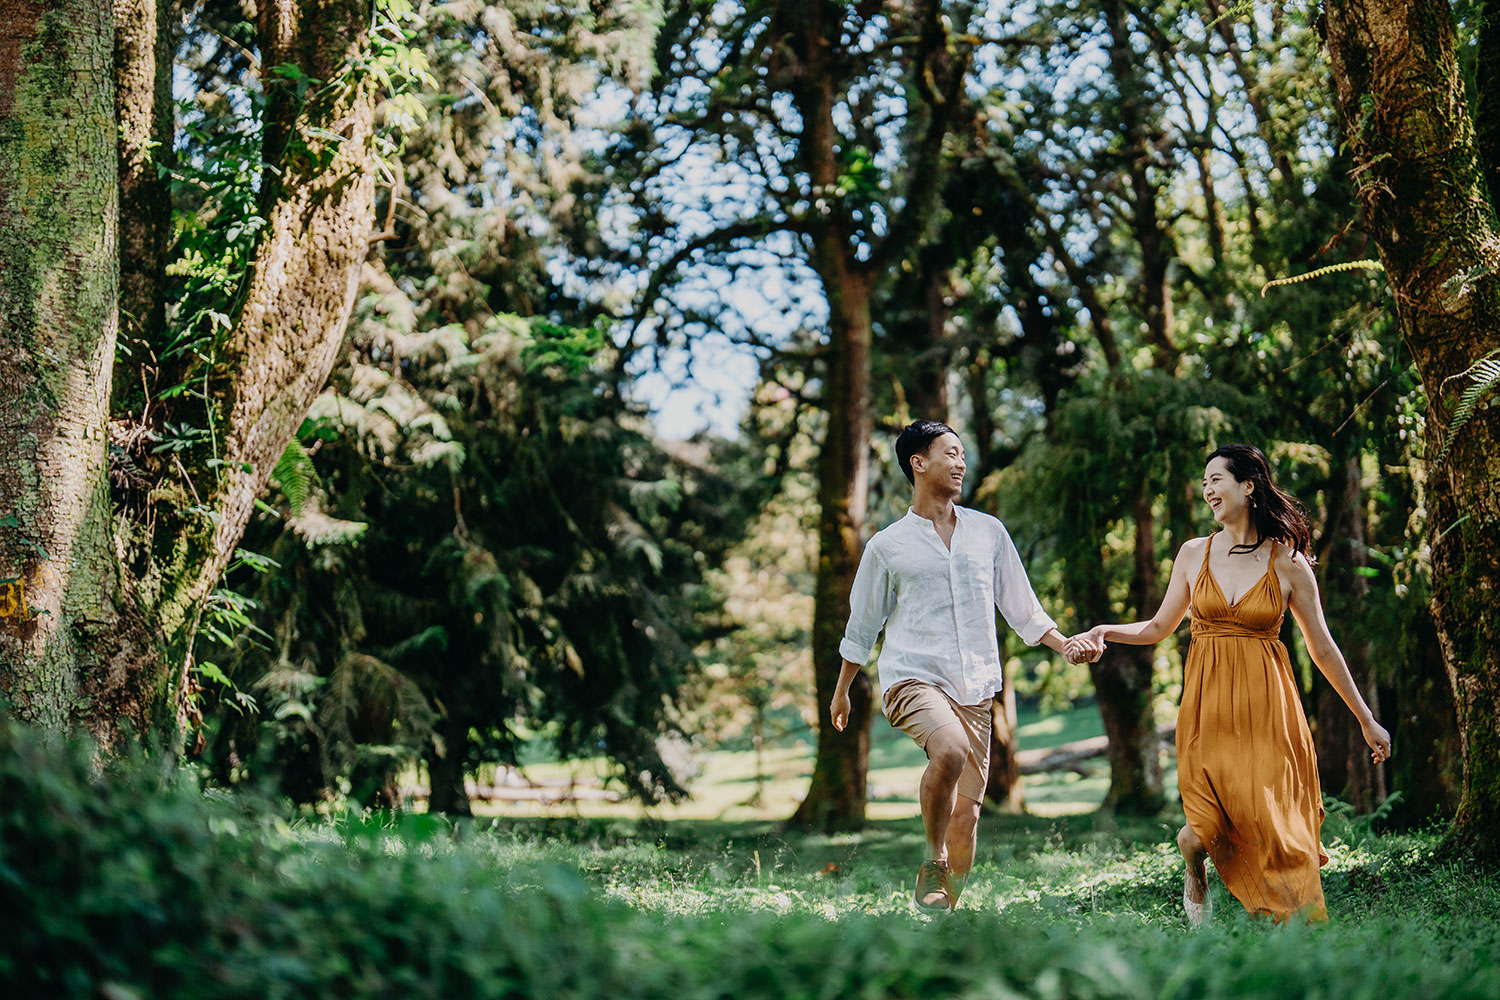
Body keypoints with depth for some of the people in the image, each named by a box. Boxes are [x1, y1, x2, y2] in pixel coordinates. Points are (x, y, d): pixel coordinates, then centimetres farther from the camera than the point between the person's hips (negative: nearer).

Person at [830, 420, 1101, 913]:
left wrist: (1065, 644, 5)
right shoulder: (887, 546, 6)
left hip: (973, 687, 4)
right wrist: (842, 691, 21)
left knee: (967, 807, -1)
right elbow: (862, 624, 15)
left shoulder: (988, 532, 14)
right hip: (912, 677, -4)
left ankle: (945, 909, 11)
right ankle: (933, 860, -12)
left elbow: (1020, 606, 19)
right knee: (950, 750, -32)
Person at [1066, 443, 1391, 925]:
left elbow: (1323, 648, 6)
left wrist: (1367, 721, 8)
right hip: (1207, 700, 1)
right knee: (1210, 828, -11)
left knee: (1270, 822, -8)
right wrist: (1106, 632, -2)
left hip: (1265, 703, -1)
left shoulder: (1288, 563, 0)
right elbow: (1159, 627, 16)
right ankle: (1195, 856, 23)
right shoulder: (1195, 554, 7)